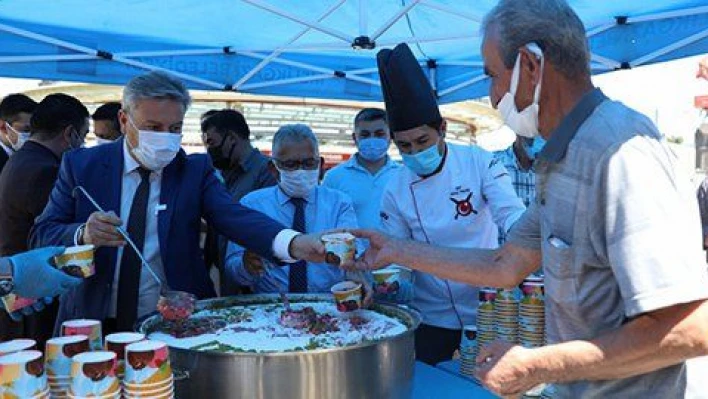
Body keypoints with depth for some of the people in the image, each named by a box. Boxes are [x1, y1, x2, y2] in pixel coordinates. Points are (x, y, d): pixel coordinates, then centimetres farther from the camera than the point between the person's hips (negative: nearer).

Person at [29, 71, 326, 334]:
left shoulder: (195, 170, 0)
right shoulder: (82, 166, 1)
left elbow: (235, 218, -16)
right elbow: (40, 237, 0)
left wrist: (295, 243, -35)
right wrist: (83, 235, -23)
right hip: (93, 326, 0)